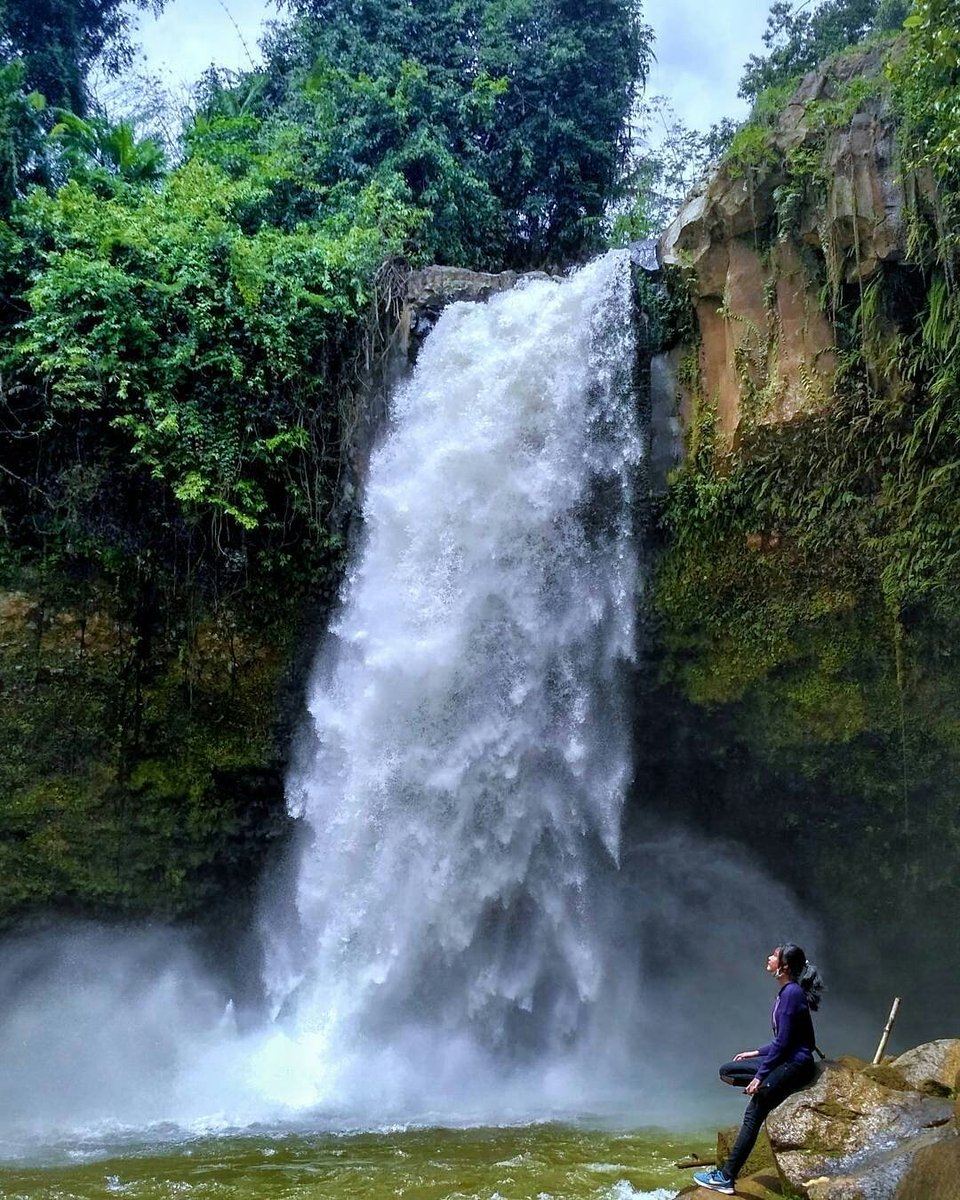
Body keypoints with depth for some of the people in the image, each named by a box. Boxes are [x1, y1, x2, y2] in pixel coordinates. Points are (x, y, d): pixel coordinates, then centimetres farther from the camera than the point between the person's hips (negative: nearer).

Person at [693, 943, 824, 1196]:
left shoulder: (792, 993, -16)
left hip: (796, 1065, -11)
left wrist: (760, 1076, -15)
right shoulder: (786, 991, 12)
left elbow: (783, 1042, -18)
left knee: (753, 1114, -17)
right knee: (726, 1071, 10)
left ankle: (726, 1178, -16)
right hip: (785, 1061, 11)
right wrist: (755, 1053, 19)